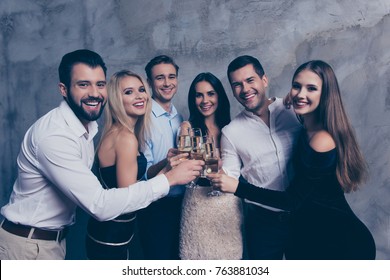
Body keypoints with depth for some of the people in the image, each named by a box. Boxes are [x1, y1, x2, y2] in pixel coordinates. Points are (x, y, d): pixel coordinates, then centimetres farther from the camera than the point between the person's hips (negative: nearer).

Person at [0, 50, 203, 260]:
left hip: (56, 238, 8)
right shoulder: (54, 136, -28)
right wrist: (169, 178, -29)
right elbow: (100, 206, -32)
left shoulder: (88, 126, 1)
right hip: (28, 244, -8)